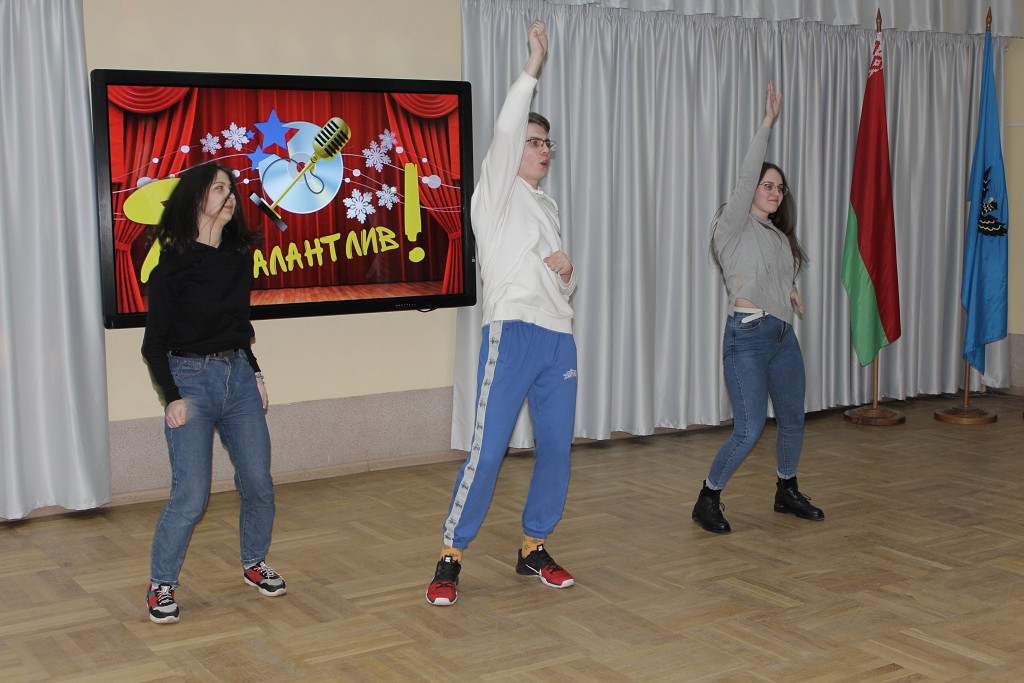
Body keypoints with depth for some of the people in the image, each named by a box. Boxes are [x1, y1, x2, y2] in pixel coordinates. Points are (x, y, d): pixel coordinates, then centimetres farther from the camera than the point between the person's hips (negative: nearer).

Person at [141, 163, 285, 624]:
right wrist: (172, 397, -13)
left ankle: (253, 564, 28)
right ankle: (161, 585, 10)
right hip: (190, 379, -5)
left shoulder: (238, 258, 7)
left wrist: (255, 374, 14)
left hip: (239, 375, 5)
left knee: (258, 483, 5)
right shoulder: (172, 265, -9)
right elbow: (154, 343, -6)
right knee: (191, 496, -9)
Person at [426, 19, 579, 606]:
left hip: (559, 338, 7)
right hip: (512, 334, -7)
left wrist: (567, 271, 3)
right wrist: (534, 68, -14)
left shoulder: (548, 206, 23)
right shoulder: (497, 192, 4)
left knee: (557, 449, 5)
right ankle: (451, 558, -1)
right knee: (488, 450, -10)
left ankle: (534, 549, 19)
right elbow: (505, 131, -14)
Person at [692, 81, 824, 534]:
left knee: (793, 419, 15)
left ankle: (787, 492, 35)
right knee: (749, 430, -11)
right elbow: (746, 176, -16)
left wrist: (790, 291, 7)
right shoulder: (734, 226, -5)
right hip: (748, 335, -8)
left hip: (784, 335, 8)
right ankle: (708, 500, 5)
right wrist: (767, 123, -16)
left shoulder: (779, 235, 18)